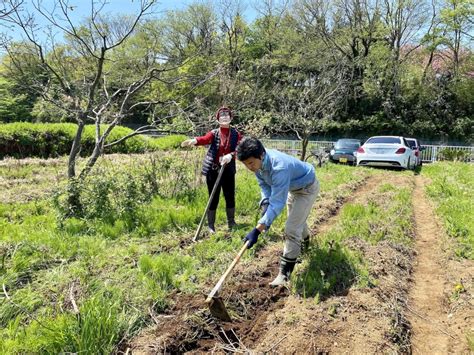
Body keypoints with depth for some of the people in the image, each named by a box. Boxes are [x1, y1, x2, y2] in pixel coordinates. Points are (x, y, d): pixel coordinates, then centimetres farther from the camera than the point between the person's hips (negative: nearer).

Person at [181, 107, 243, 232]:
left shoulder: (236, 134, 3)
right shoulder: (214, 133, -2)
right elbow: (204, 139, -22)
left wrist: (230, 155, -30)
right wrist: (194, 140, -45)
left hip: (228, 170, 2)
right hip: (212, 170, -1)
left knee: (230, 196, 9)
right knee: (213, 198, 3)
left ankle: (231, 223, 27)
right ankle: (211, 226, 14)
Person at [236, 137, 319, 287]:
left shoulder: (279, 167, -45)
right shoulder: (258, 162, -21)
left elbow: (277, 202, -46)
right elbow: (264, 185, -7)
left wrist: (257, 230, -51)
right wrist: (265, 205, -25)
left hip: (307, 187, -8)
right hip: (293, 187, 8)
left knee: (291, 229, -15)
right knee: (297, 219, 30)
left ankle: (285, 274, -6)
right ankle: (305, 240, 62)